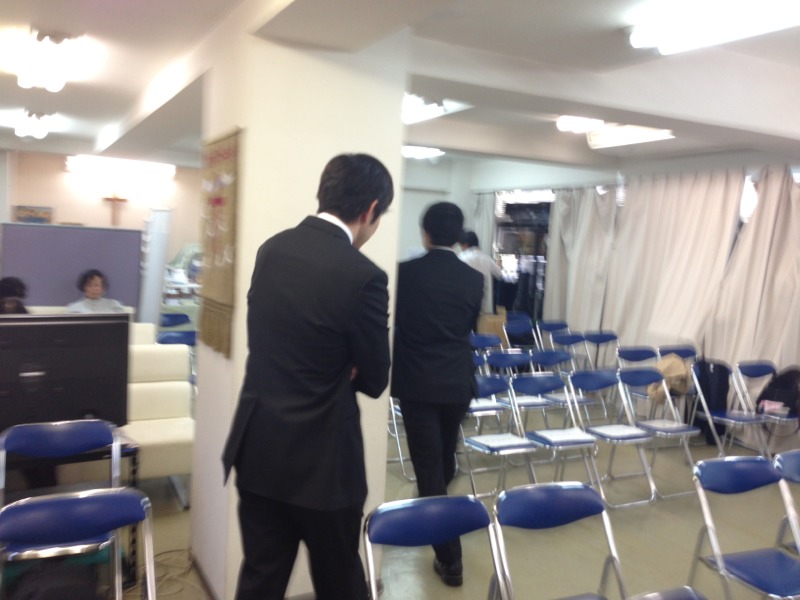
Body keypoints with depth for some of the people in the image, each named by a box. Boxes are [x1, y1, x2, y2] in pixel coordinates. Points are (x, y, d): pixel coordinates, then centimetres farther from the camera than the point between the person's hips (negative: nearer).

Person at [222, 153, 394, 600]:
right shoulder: (363, 275, -20)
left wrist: (337, 370, 3)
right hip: (322, 460, -6)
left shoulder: (272, 249, 1)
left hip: (257, 448, 6)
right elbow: (374, 380, -9)